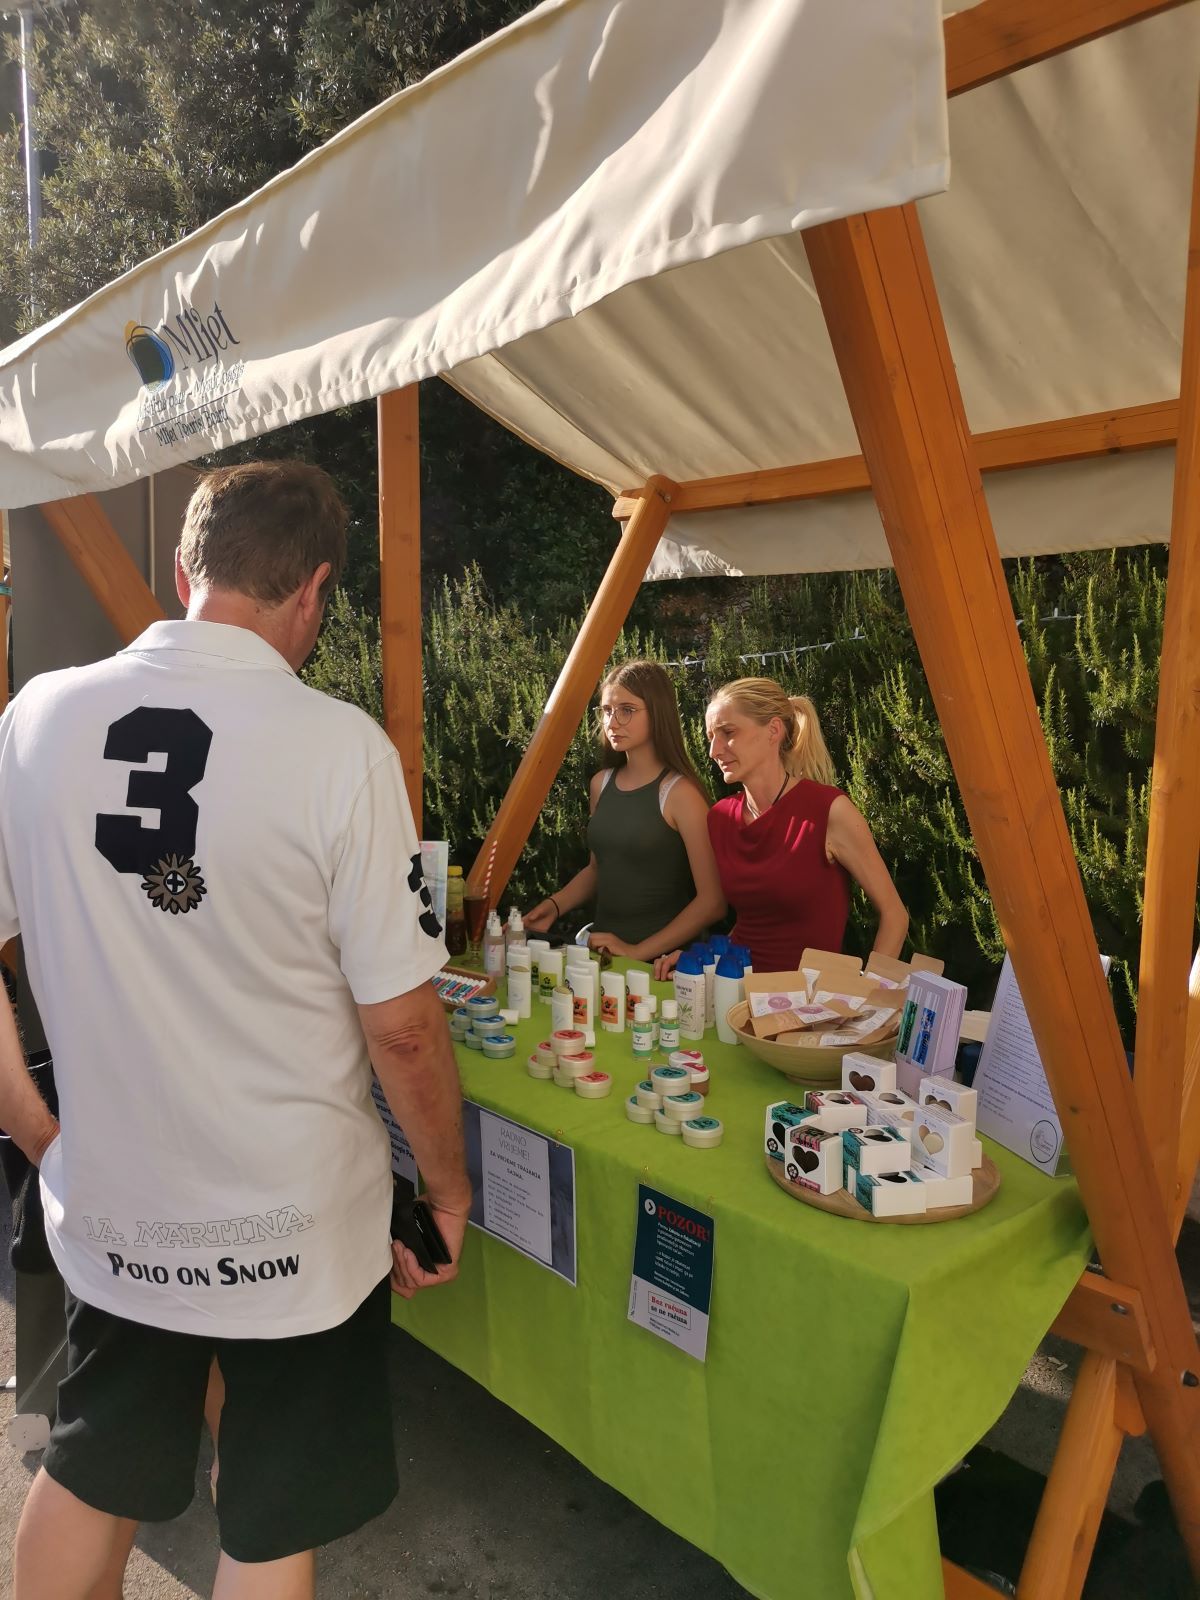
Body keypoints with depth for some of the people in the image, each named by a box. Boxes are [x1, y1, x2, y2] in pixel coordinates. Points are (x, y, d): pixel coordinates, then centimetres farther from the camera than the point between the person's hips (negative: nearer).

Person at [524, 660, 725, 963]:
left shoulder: (680, 793, -10)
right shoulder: (601, 784, 7)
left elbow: (712, 901, -11)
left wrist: (638, 952, -14)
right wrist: (555, 904, 5)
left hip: (662, 958, -5)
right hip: (602, 951, 5)